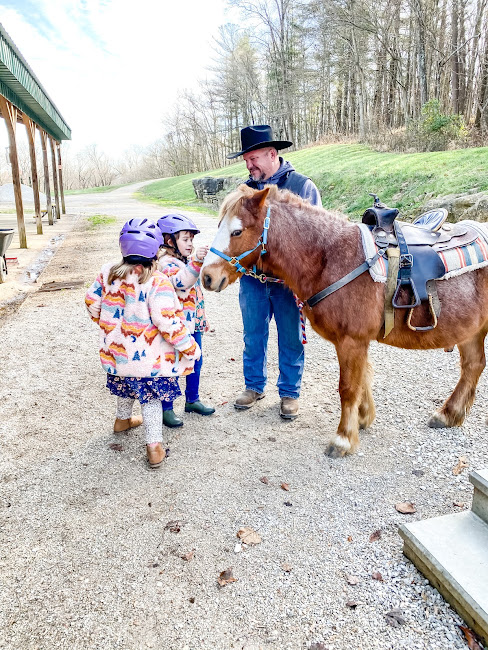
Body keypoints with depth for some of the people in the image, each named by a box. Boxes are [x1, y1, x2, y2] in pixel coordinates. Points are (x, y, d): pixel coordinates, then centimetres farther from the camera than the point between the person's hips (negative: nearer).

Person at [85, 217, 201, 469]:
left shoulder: (108, 272, -4)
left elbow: (92, 302, 7)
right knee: (151, 397, 9)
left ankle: (122, 419, 54)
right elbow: (167, 322, -25)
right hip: (148, 357, -6)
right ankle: (154, 446, 11)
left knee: (125, 385, 30)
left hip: (117, 351, 6)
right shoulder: (157, 282, -23)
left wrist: (106, 324, 24)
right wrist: (189, 347, -14)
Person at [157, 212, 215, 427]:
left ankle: (192, 400, 34)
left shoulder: (188, 261, 12)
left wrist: (202, 319, 26)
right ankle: (166, 409, 13)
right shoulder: (167, 262, -16)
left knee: (195, 361, 17)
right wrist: (196, 262, -50)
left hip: (194, 322, 9)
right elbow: (181, 282, -37)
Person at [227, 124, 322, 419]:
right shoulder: (246, 189, 6)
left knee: (290, 339, 8)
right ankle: (254, 386, 33)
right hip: (253, 278, 4)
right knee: (253, 335, 14)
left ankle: (290, 393, 25)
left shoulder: (302, 185, -5)